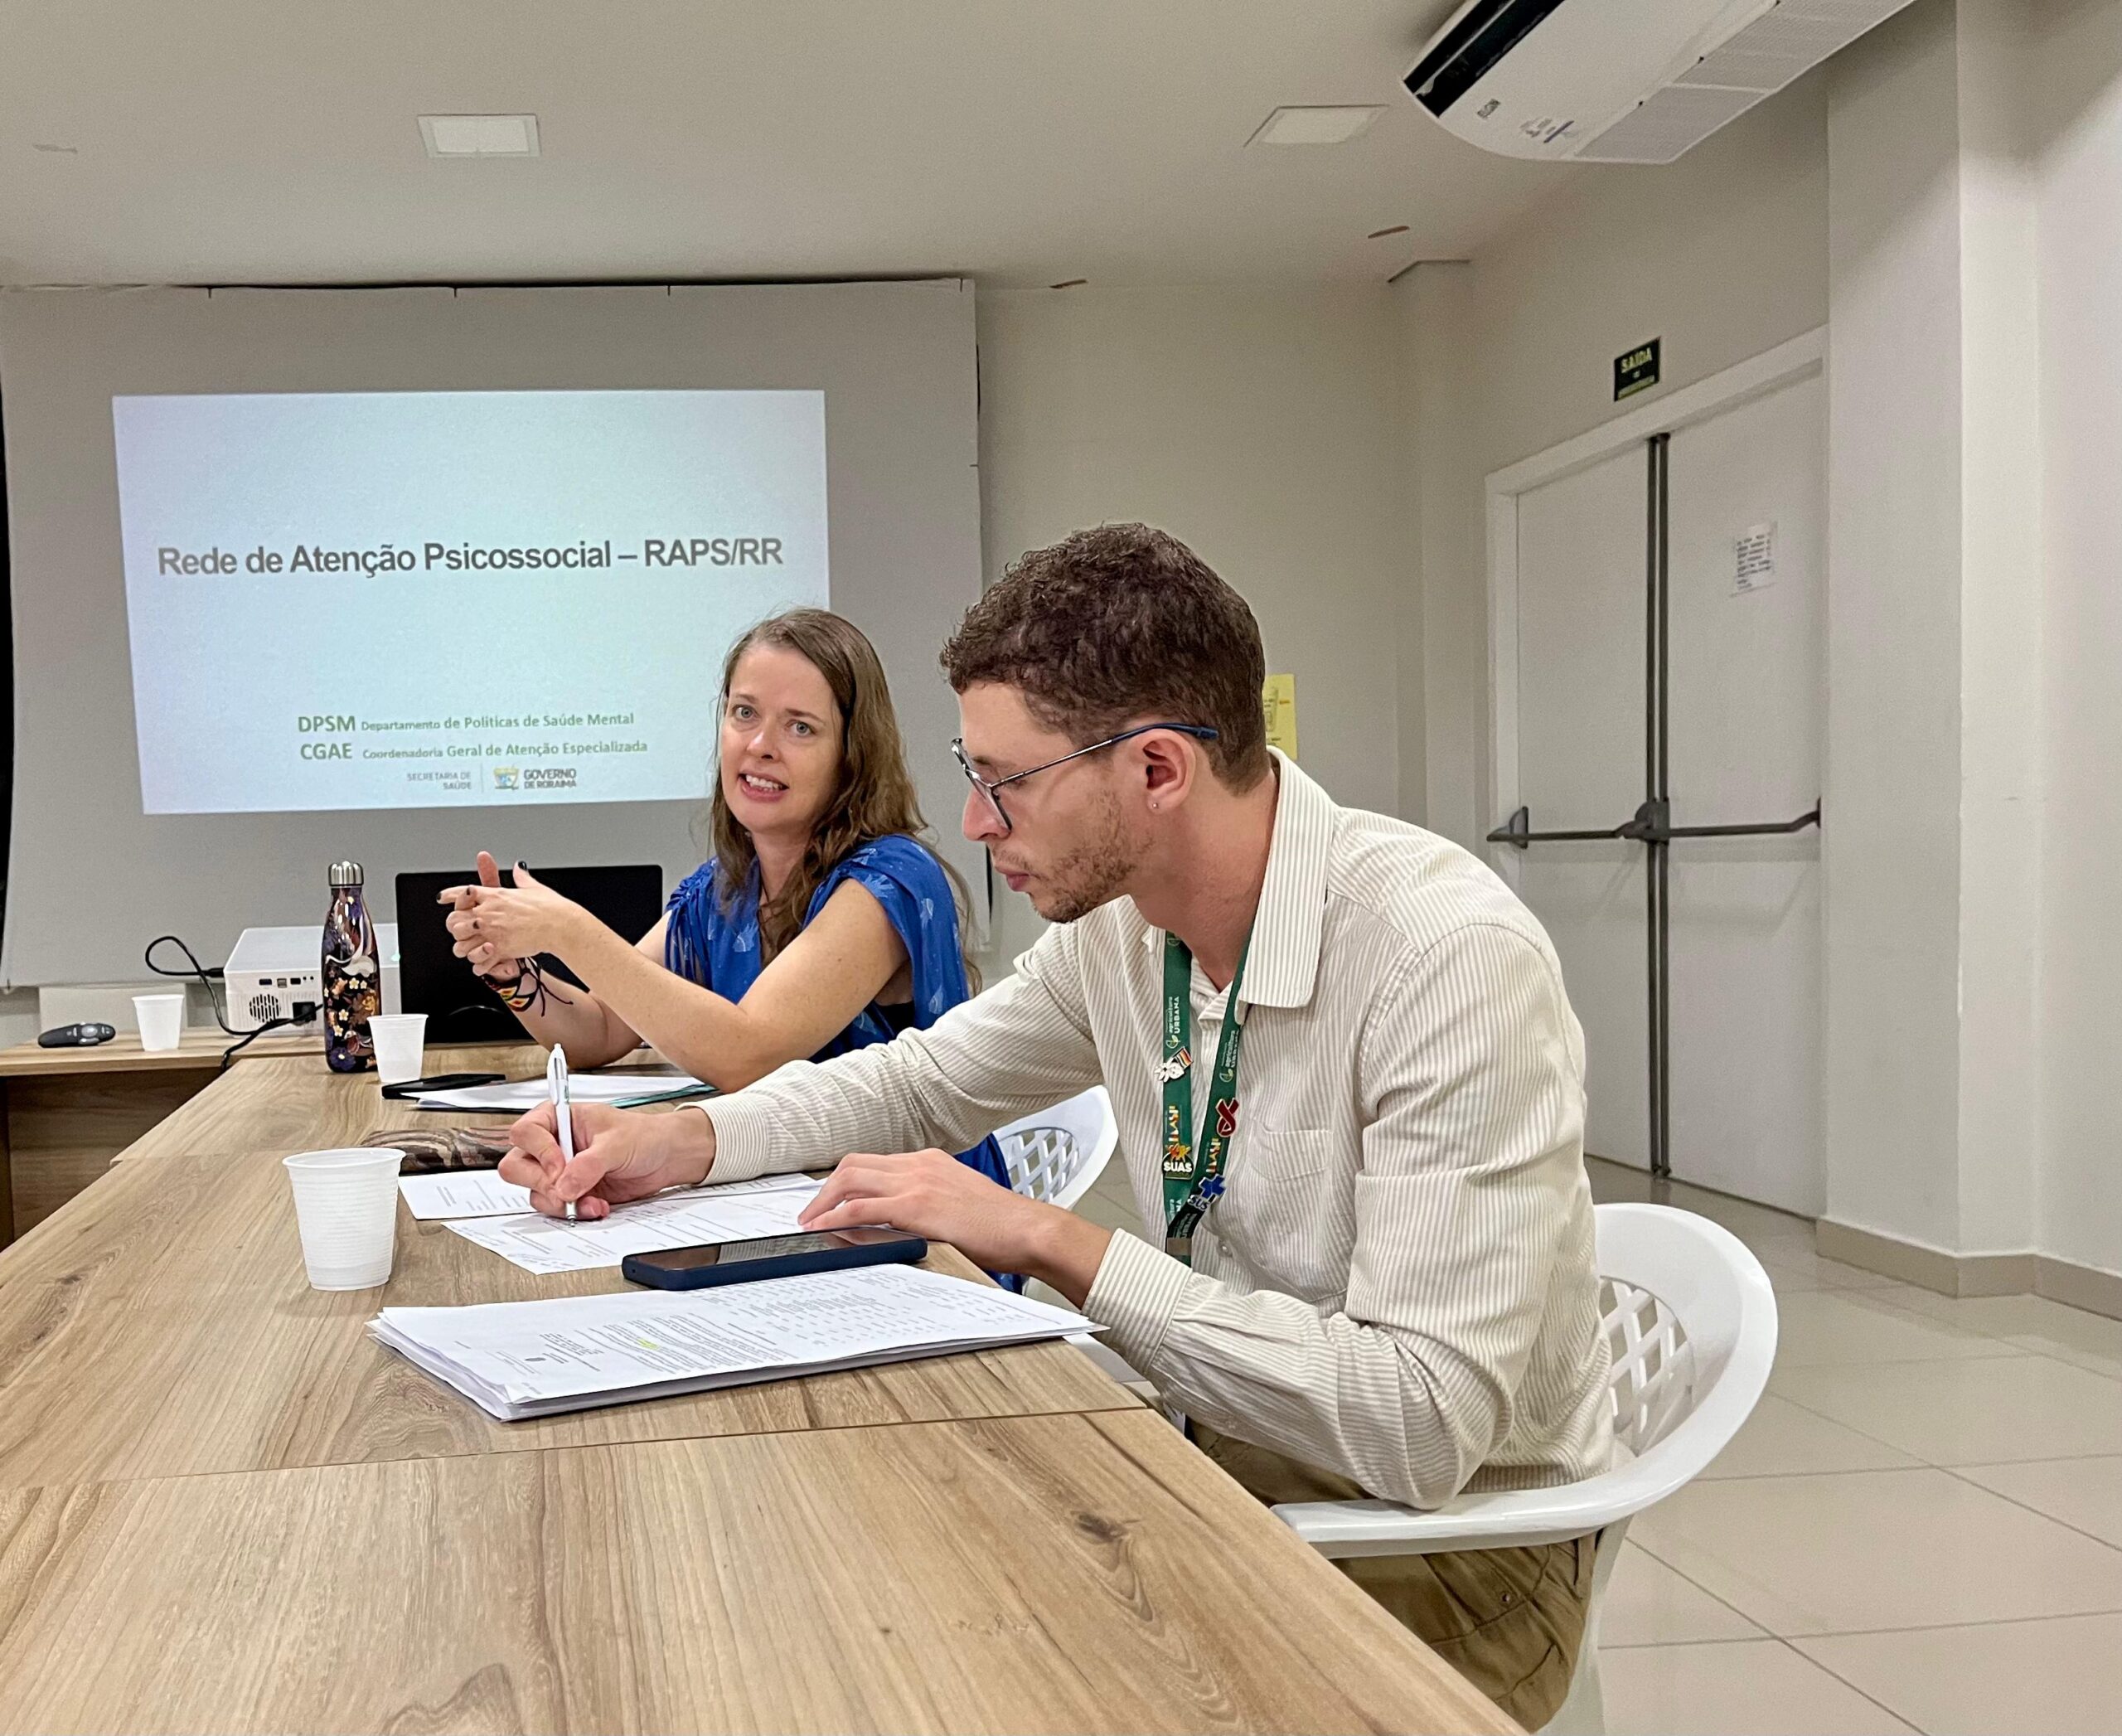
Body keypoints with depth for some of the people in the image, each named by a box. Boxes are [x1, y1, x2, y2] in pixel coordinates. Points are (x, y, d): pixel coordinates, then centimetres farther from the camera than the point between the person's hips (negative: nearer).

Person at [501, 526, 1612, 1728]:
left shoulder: (1454, 956, -27)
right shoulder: (1120, 927, -4)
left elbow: (1422, 1424, -31)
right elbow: (925, 1081, 15)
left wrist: (1053, 1242, -27)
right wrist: (685, 1141, -3)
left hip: (1456, 1532, -6)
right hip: (1225, 1453, 6)